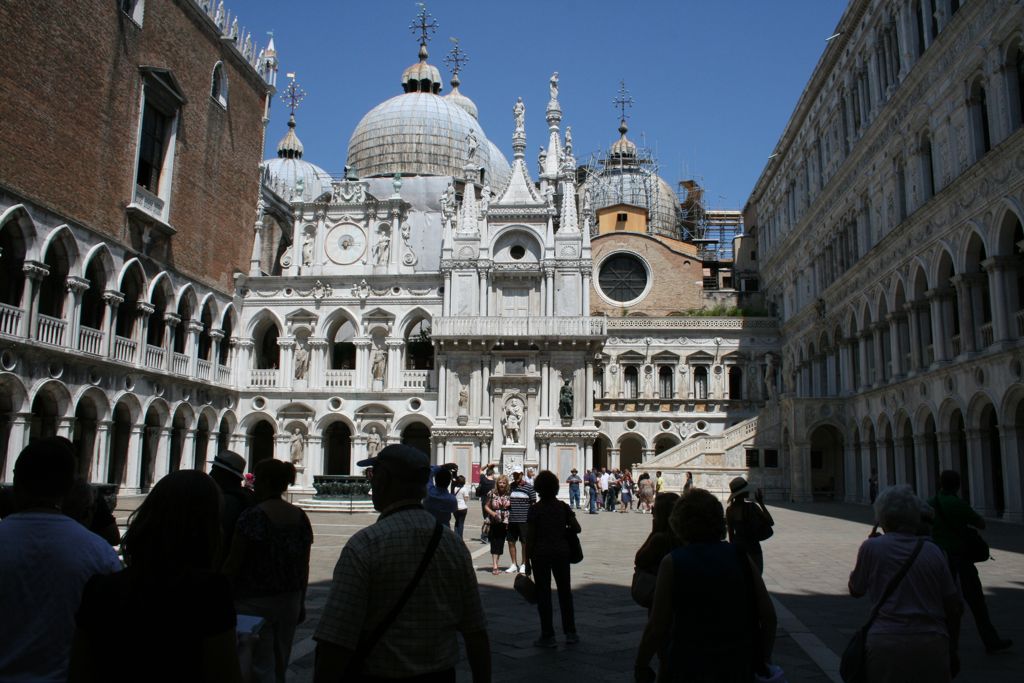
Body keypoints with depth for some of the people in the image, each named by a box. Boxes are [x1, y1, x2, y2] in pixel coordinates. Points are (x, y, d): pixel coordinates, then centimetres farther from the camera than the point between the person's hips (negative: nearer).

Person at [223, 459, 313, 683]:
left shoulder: (253, 516, -16)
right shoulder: (300, 517, 1)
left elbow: (233, 565, -13)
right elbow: (304, 566, 6)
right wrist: (301, 602, 16)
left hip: (255, 603, -6)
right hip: (290, 601, 6)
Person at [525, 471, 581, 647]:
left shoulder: (535, 509, -9)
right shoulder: (563, 507, 0)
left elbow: (530, 536, -9)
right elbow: (577, 528, 1)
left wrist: (527, 560, -2)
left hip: (541, 553, -3)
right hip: (561, 552, 3)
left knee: (543, 594, 5)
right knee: (565, 592, 14)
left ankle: (548, 636, 8)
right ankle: (570, 633, 19)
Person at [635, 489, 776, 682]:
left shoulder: (672, 563, -13)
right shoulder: (741, 557, -3)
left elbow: (657, 627, -13)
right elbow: (769, 615, -4)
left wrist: (641, 665, 0)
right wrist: (762, 659, 10)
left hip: (689, 666, -3)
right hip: (738, 666, 4)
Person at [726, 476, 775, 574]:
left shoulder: (729, 510, -1)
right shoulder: (752, 507, -15)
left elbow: (730, 533, 7)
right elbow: (770, 522, -10)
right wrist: (761, 503, -8)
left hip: (737, 548, 5)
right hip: (752, 548, -5)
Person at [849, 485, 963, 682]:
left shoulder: (872, 547, -1)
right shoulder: (933, 551, 7)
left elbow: (855, 590, 13)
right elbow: (955, 607, 8)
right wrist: (951, 651, 20)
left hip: (886, 643, -2)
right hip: (933, 644, 3)